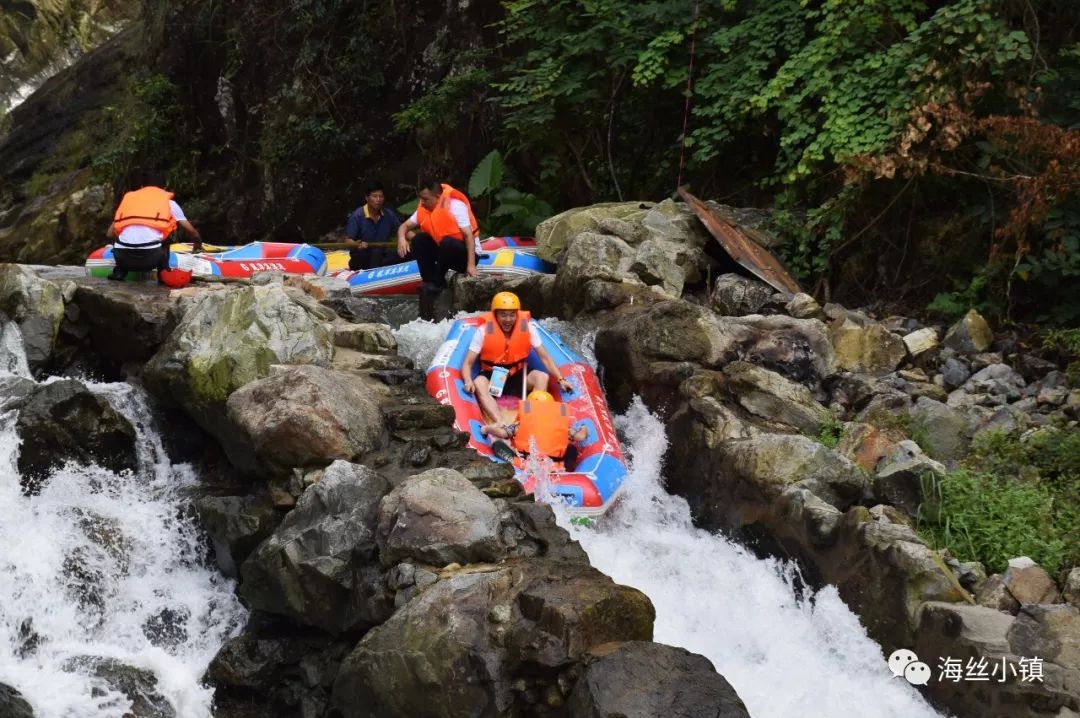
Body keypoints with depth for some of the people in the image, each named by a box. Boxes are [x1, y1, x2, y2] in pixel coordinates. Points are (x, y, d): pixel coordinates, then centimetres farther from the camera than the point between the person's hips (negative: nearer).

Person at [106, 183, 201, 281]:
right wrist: (198, 244, 46)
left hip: (123, 257, 2)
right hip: (150, 257, -2)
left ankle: (119, 271, 14)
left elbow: (110, 234, 26)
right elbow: (191, 231, 24)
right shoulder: (169, 203, 24)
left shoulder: (129, 197, 29)